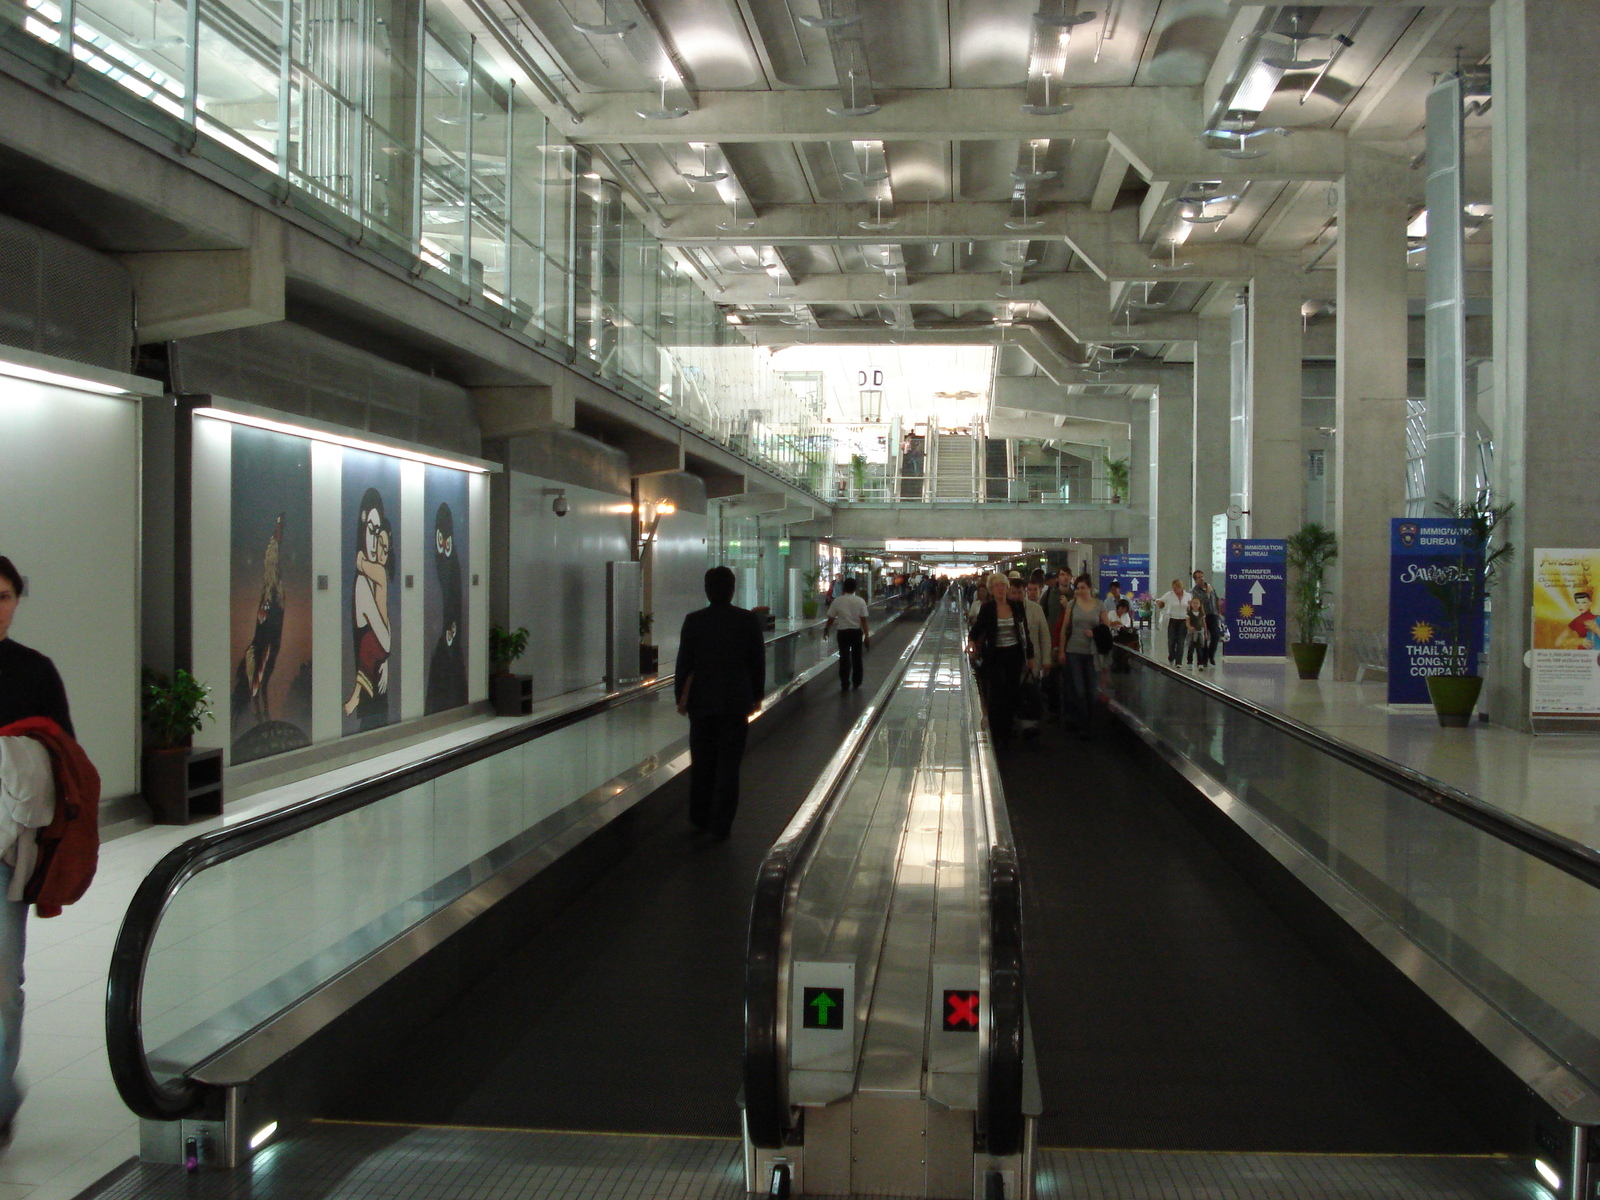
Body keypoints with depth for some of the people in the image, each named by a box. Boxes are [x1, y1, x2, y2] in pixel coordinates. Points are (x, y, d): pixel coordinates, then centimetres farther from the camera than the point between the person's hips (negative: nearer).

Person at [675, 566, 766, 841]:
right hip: (736, 702, -1)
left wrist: (680, 696, 9)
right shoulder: (749, 620, -7)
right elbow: (758, 661, -1)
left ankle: (700, 818, 27)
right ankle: (720, 826, 6)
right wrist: (757, 695, 11)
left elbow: (684, 662, -2)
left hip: (702, 702, 1)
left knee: (701, 761, 16)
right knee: (728, 764, 5)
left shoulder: (694, 621, -7)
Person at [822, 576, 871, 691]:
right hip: (857, 632, 1)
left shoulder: (837, 601, -6)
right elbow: (863, 620, -7)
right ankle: (856, 683, 25)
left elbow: (831, 619, 0)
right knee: (856, 658, 15)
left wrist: (826, 630, 17)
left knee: (844, 658, 3)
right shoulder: (860, 601, -5)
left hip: (843, 632, -1)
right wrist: (867, 636, -4)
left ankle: (845, 685, 2)